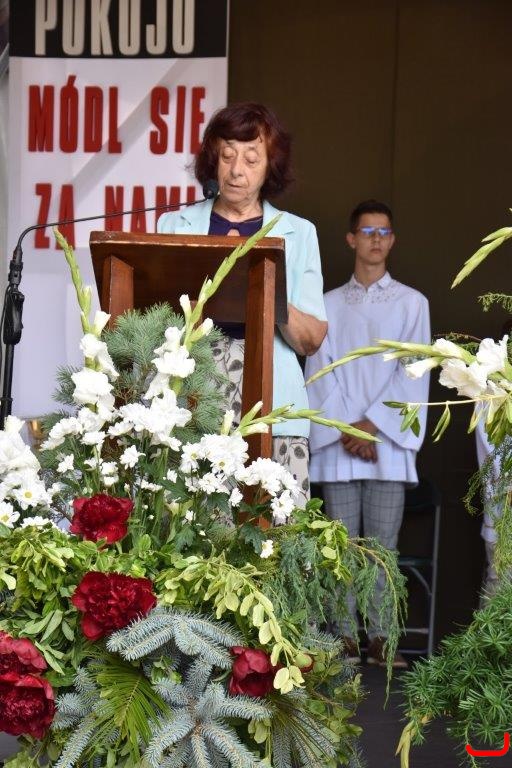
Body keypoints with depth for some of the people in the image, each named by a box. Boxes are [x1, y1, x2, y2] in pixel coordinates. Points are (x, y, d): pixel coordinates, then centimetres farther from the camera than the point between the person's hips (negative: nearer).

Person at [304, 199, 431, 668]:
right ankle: (345, 637, 5)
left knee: (383, 543, -1)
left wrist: (374, 423, -10)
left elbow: (413, 372, 0)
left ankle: (379, 637, 2)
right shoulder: (329, 304, 12)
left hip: (388, 440, -1)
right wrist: (345, 429, -9)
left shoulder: (412, 303, 9)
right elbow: (320, 372, 4)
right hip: (337, 443, 1)